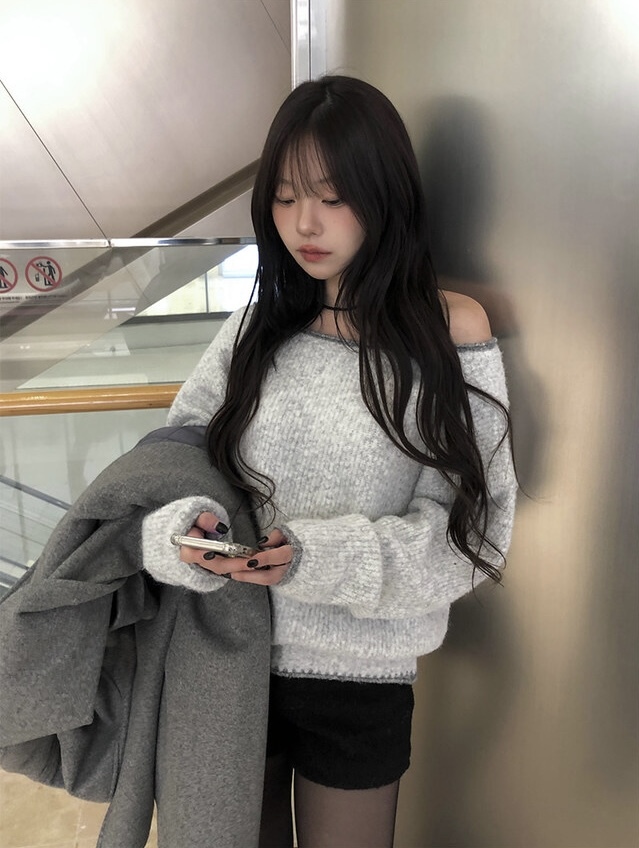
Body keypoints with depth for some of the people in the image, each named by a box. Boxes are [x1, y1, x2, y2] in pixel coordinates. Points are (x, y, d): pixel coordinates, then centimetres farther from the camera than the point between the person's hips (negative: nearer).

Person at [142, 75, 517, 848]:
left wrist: (323, 560, -23)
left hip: (361, 677, -2)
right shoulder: (255, 331, 0)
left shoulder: (451, 333, -9)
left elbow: (474, 528, -10)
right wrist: (183, 533, -20)